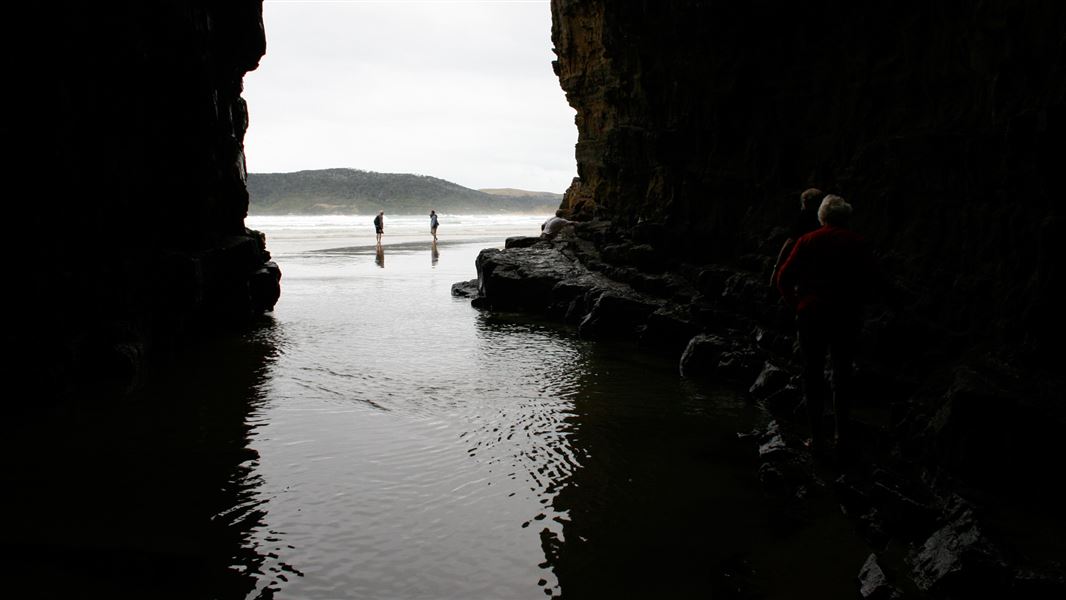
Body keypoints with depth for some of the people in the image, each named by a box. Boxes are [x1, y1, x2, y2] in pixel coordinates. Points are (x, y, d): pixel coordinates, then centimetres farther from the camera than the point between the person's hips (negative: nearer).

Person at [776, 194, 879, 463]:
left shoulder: (807, 241, -2)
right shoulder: (857, 243, 1)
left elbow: (784, 279, -5)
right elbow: (872, 281, 1)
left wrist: (797, 305, 6)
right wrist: (855, 304, 12)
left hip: (811, 316, -1)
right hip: (848, 317, 1)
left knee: (813, 373, 8)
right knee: (843, 373, 13)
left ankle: (816, 438, 10)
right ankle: (843, 436, 16)